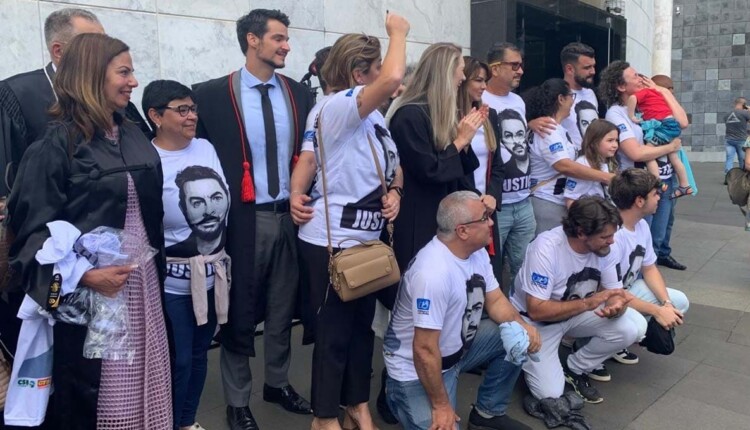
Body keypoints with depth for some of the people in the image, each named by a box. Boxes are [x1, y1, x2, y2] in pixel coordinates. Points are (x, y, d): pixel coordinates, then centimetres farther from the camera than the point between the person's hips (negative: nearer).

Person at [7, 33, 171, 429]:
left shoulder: (134, 136, 9)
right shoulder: (56, 145, -10)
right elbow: (35, 231, -12)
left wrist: (158, 263, 10)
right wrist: (83, 275, -25)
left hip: (143, 282, 6)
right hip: (91, 292, -6)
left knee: (142, 381, 13)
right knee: (93, 396, 8)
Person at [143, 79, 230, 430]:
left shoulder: (206, 148, 3)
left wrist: (220, 258, 14)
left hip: (212, 273, 6)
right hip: (173, 280, -6)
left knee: (199, 353, 19)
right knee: (177, 359, 6)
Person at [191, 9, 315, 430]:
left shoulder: (300, 94, 5)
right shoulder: (212, 95, -6)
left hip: (290, 216, 4)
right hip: (243, 219, -3)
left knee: (283, 308, 17)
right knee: (239, 313, 9)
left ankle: (278, 383, 37)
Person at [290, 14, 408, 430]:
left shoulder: (374, 115, 12)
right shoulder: (336, 107, -17)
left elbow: (393, 165, 19)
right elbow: (393, 79, -33)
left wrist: (394, 191, -3)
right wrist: (397, 31, -16)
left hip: (366, 238, 9)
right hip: (331, 240, -9)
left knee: (362, 325, 18)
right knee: (333, 331, 4)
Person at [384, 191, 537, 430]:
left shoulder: (477, 251, -4)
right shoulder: (433, 272, -34)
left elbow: (495, 300, 6)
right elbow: (425, 349, -30)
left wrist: (521, 326, -14)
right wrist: (441, 405, -20)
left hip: (459, 347, 9)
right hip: (415, 368, -9)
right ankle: (399, 395, 7)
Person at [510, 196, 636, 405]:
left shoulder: (603, 246, -15)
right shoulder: (546, 247, -32)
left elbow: (615, 292, -6)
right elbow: (536, 310, -31)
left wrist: (615, 306, -30)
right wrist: (588, 303, -31)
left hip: (575, 314, 6)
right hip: (535, 321, -5)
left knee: (627, 331, -18)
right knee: (550, 393, -18)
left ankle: (574, 369, 6)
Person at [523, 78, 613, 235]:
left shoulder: (556, 128, 14)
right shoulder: (546, 129, -16)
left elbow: (568, 161, 18)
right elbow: (565, 166, -27)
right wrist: (606, 177, -25)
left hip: (559, 201, 10)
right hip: (548, 203, -10)